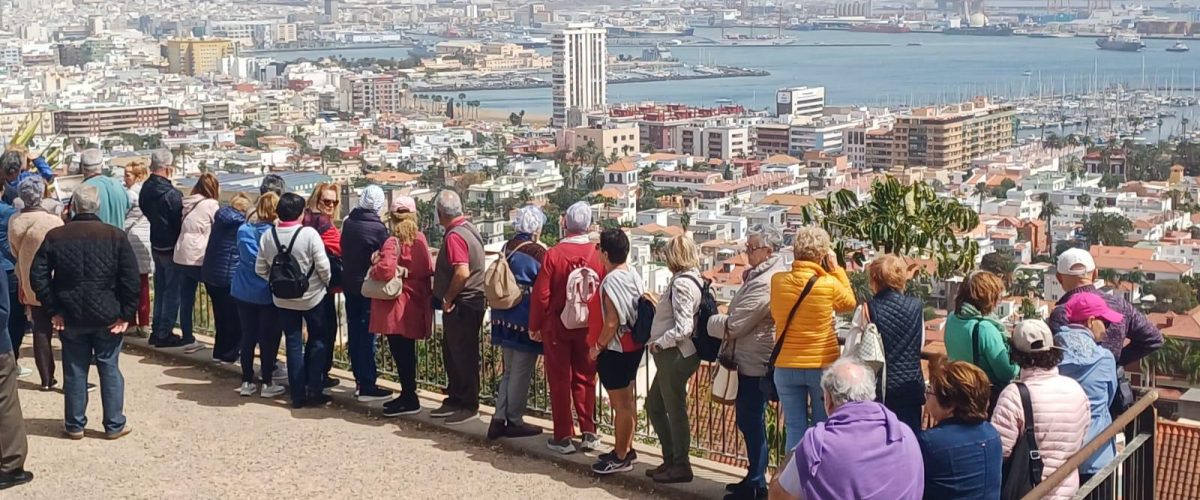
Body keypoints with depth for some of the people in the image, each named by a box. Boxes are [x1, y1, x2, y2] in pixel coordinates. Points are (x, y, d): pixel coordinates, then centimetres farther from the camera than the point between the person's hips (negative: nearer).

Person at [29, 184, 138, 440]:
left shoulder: (55, 236, -1)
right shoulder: (115, 235, -5)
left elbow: (38, 276, -5)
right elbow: (131, 278, -10)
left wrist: (53, 310, -1)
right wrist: (126, 314, -6)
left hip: (70, 316, 1)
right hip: (107, 316, -1)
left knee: (74, 371, 10)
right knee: (109, 369, 8)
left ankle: (74, 425, 18)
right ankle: (114, 425, 12)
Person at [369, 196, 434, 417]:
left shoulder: (393, 242, -16)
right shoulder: (420, 239, 3)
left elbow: (385, 270, -29)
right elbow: (428, 268, 8)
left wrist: (373, 271, -11)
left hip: (397, 307, -7)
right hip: (415, 304, 7)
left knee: (400, 353, 1)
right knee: (406, 352, 16)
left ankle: (409, 400, 5)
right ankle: (408, 395, 25)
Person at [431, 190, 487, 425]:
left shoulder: (454, 236, -20)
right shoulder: (468, 229, 10)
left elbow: (462, 272, -31)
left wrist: (448, 298, -18)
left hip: (462, 305, -10)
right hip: (466, 302, 10)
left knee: (463, 355, 0)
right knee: (451, 353, 18)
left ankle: (469, 406, 9)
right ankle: (454, 400, 27)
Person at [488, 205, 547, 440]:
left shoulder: (508, 247, 6)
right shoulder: (537, 252, -13)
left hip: (504, 316, 7)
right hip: (526, 318, -7)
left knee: (509, 370, 16)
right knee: (521, 372, 3)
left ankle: (500, 418, 13)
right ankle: (514, 421, 10)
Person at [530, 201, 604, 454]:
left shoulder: (553, 254, -13)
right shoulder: (598, 254, -9)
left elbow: (541, 294, -11)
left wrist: (535, 326, 1)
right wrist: (599, 324, 8)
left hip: (556, 326, -2)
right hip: (588, 327, 2)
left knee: (559, 380, 7)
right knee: (584, 379, 14)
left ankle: (563, 437, 9)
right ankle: (588, 433, 15)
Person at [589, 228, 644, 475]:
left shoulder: (611, 281, -21)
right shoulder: (634, 275, 5)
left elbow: (612, 322, -23)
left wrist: (598, 346, -11)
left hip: (616, 349, -9)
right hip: (634, 345, 9)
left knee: (620, 404, 0)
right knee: (628, 400, 18)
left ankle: (621, 457, 9)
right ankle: (626, 448, 30)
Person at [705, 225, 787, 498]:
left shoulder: (763, 283, -22)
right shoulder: (776, 274, 12)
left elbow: (735, 325, -18)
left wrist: (713, 321, -1)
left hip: (753, 364, -11)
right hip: (753, 361, 11)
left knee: (751, 423, -2)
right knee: (749, 422, 18)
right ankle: (755, 478, 27)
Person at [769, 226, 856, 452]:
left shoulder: (777, 281, -7)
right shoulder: (829, 284, -15)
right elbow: (849, 303, 8)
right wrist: (836, 269, 6)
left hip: (786, 366, 2)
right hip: (822, 366, -2)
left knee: (795, 428, 8)